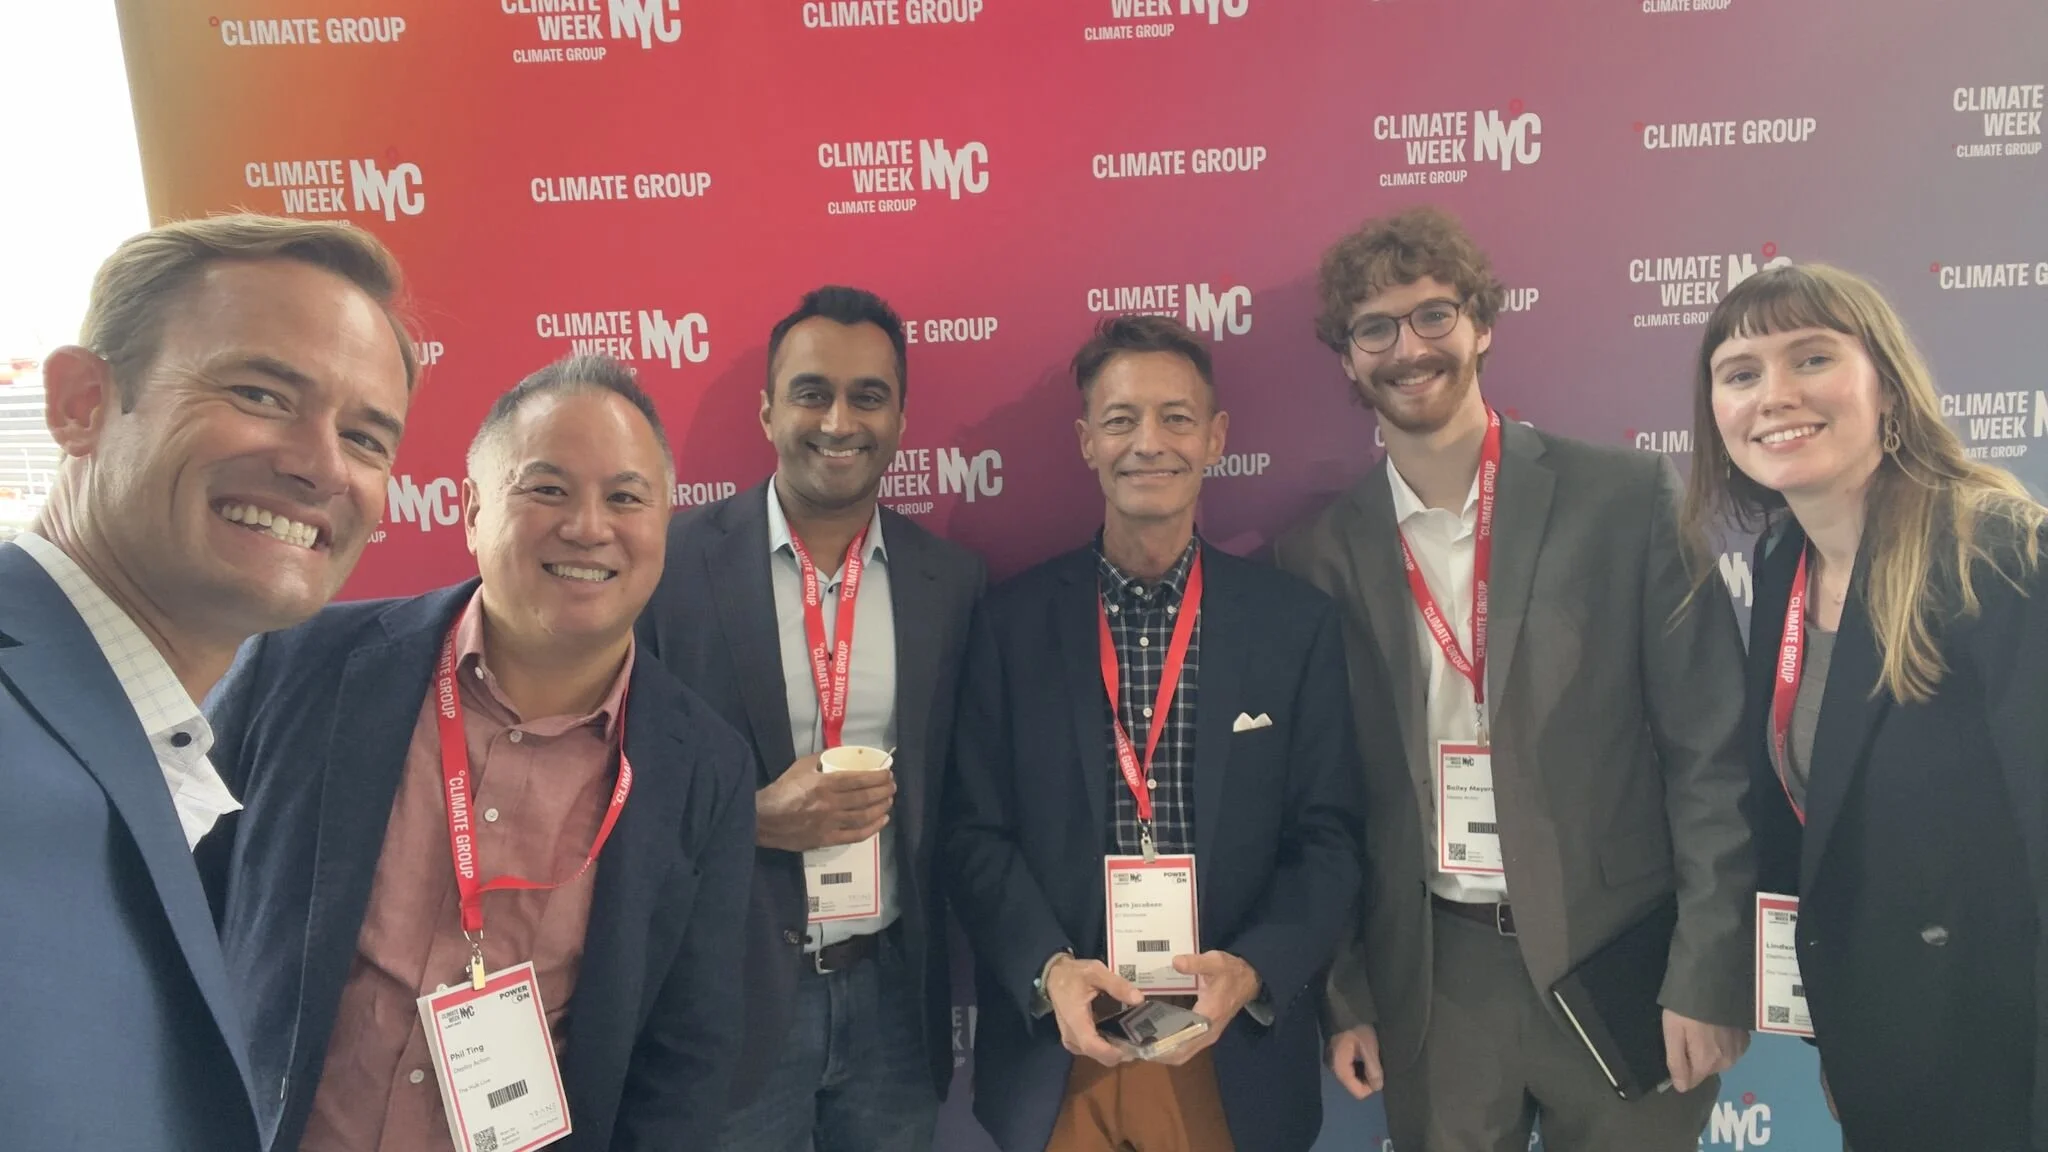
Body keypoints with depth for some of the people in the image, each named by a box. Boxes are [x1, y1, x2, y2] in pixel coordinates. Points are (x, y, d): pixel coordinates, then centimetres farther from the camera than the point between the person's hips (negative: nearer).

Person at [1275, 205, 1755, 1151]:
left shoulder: (1626, 498, -5)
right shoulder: (1321, 553, -1)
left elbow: (1712, 751, -5)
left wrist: (1712, 972, -8)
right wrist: (1342, 997, 4)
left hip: (1614, 960, -1)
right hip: (1430, 977, 1)